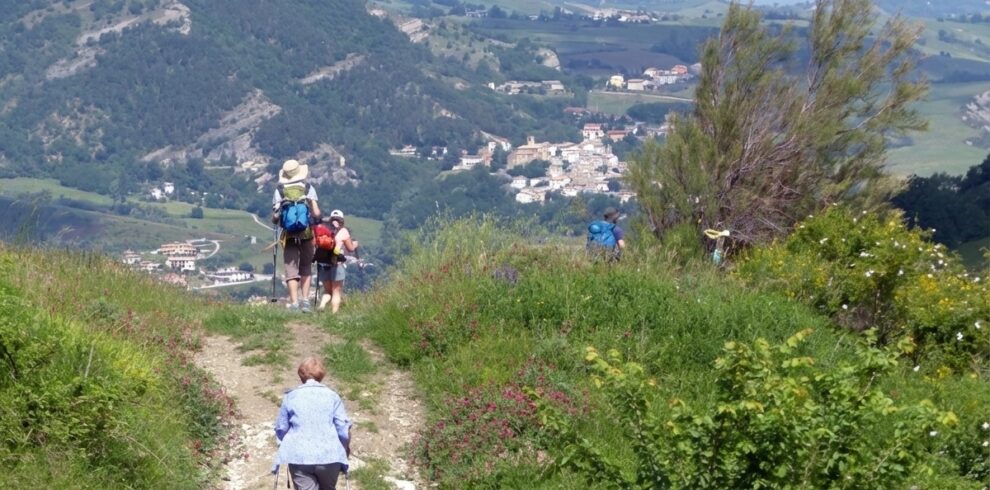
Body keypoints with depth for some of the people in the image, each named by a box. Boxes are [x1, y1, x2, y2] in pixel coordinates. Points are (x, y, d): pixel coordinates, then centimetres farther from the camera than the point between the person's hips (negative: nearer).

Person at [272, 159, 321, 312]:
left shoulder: (279, 191, 5)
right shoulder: (308, 188, 5)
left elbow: (274, 219, 2)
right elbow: (316, 214, -5)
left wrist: (276, 219, 24)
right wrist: (316, 218, 16)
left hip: (288, 235, 0)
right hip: (306, 233, 0)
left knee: (291, 269, 2)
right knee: (306, 268, 15)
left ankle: (294, 303, -9)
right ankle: (305, 300, 5)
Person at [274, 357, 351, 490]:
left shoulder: (290, 397, 7)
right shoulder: (332, 396, 5)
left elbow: (281, 429, 11)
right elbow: (344, 429, 1)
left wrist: (286, 446, 31)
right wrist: (346, 449, 19)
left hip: (299, 457, 0)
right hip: (329, 456, 0)